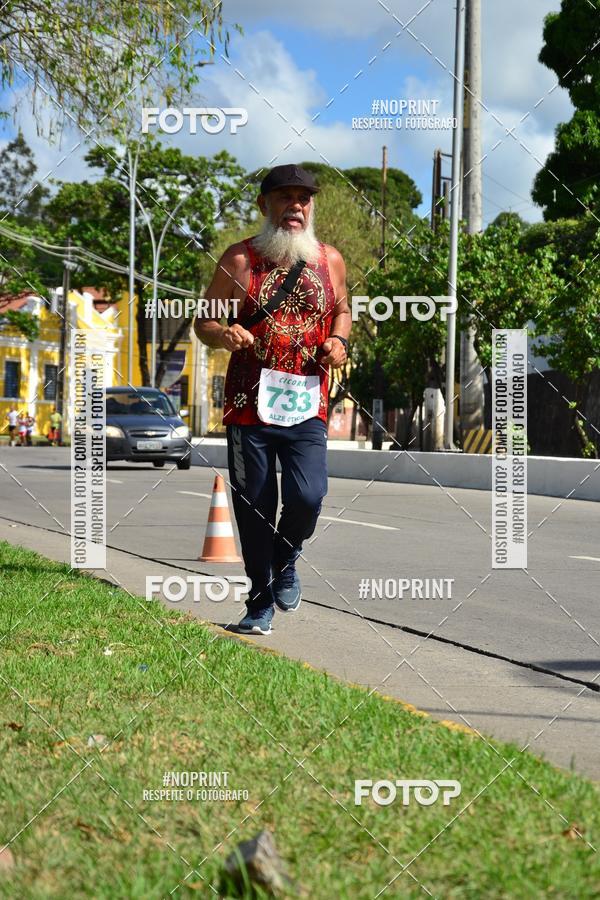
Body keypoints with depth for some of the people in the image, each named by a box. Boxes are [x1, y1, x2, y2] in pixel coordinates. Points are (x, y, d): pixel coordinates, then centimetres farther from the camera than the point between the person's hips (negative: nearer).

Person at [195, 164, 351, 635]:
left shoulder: (329, 260, 9)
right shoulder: (240, 259, 2)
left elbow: (342, 309, 25)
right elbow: (204, 321, 4)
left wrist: (339, 341, 4)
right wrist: (223, 334, -19)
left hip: (307, 407, 1)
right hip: (249, 406, -1)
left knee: (307, 496, -16)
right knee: (254, 508, 3)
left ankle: (287, 560, 17)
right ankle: (260, 603, 21)